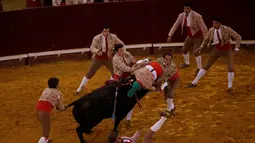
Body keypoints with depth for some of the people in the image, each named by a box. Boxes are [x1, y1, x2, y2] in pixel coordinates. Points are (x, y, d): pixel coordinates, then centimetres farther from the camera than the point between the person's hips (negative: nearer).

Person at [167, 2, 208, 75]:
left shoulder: (197, 16, -27)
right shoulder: (181, 15, -9)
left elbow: (203, 27, -23)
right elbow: (175, 25, 0)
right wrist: (170, 35, 1)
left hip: (198, 37, -7)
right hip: (189, 37, 7)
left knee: (196, 52, -14)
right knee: (184, 50, 18)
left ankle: (199, 68, 4)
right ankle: (186, 63, 45)